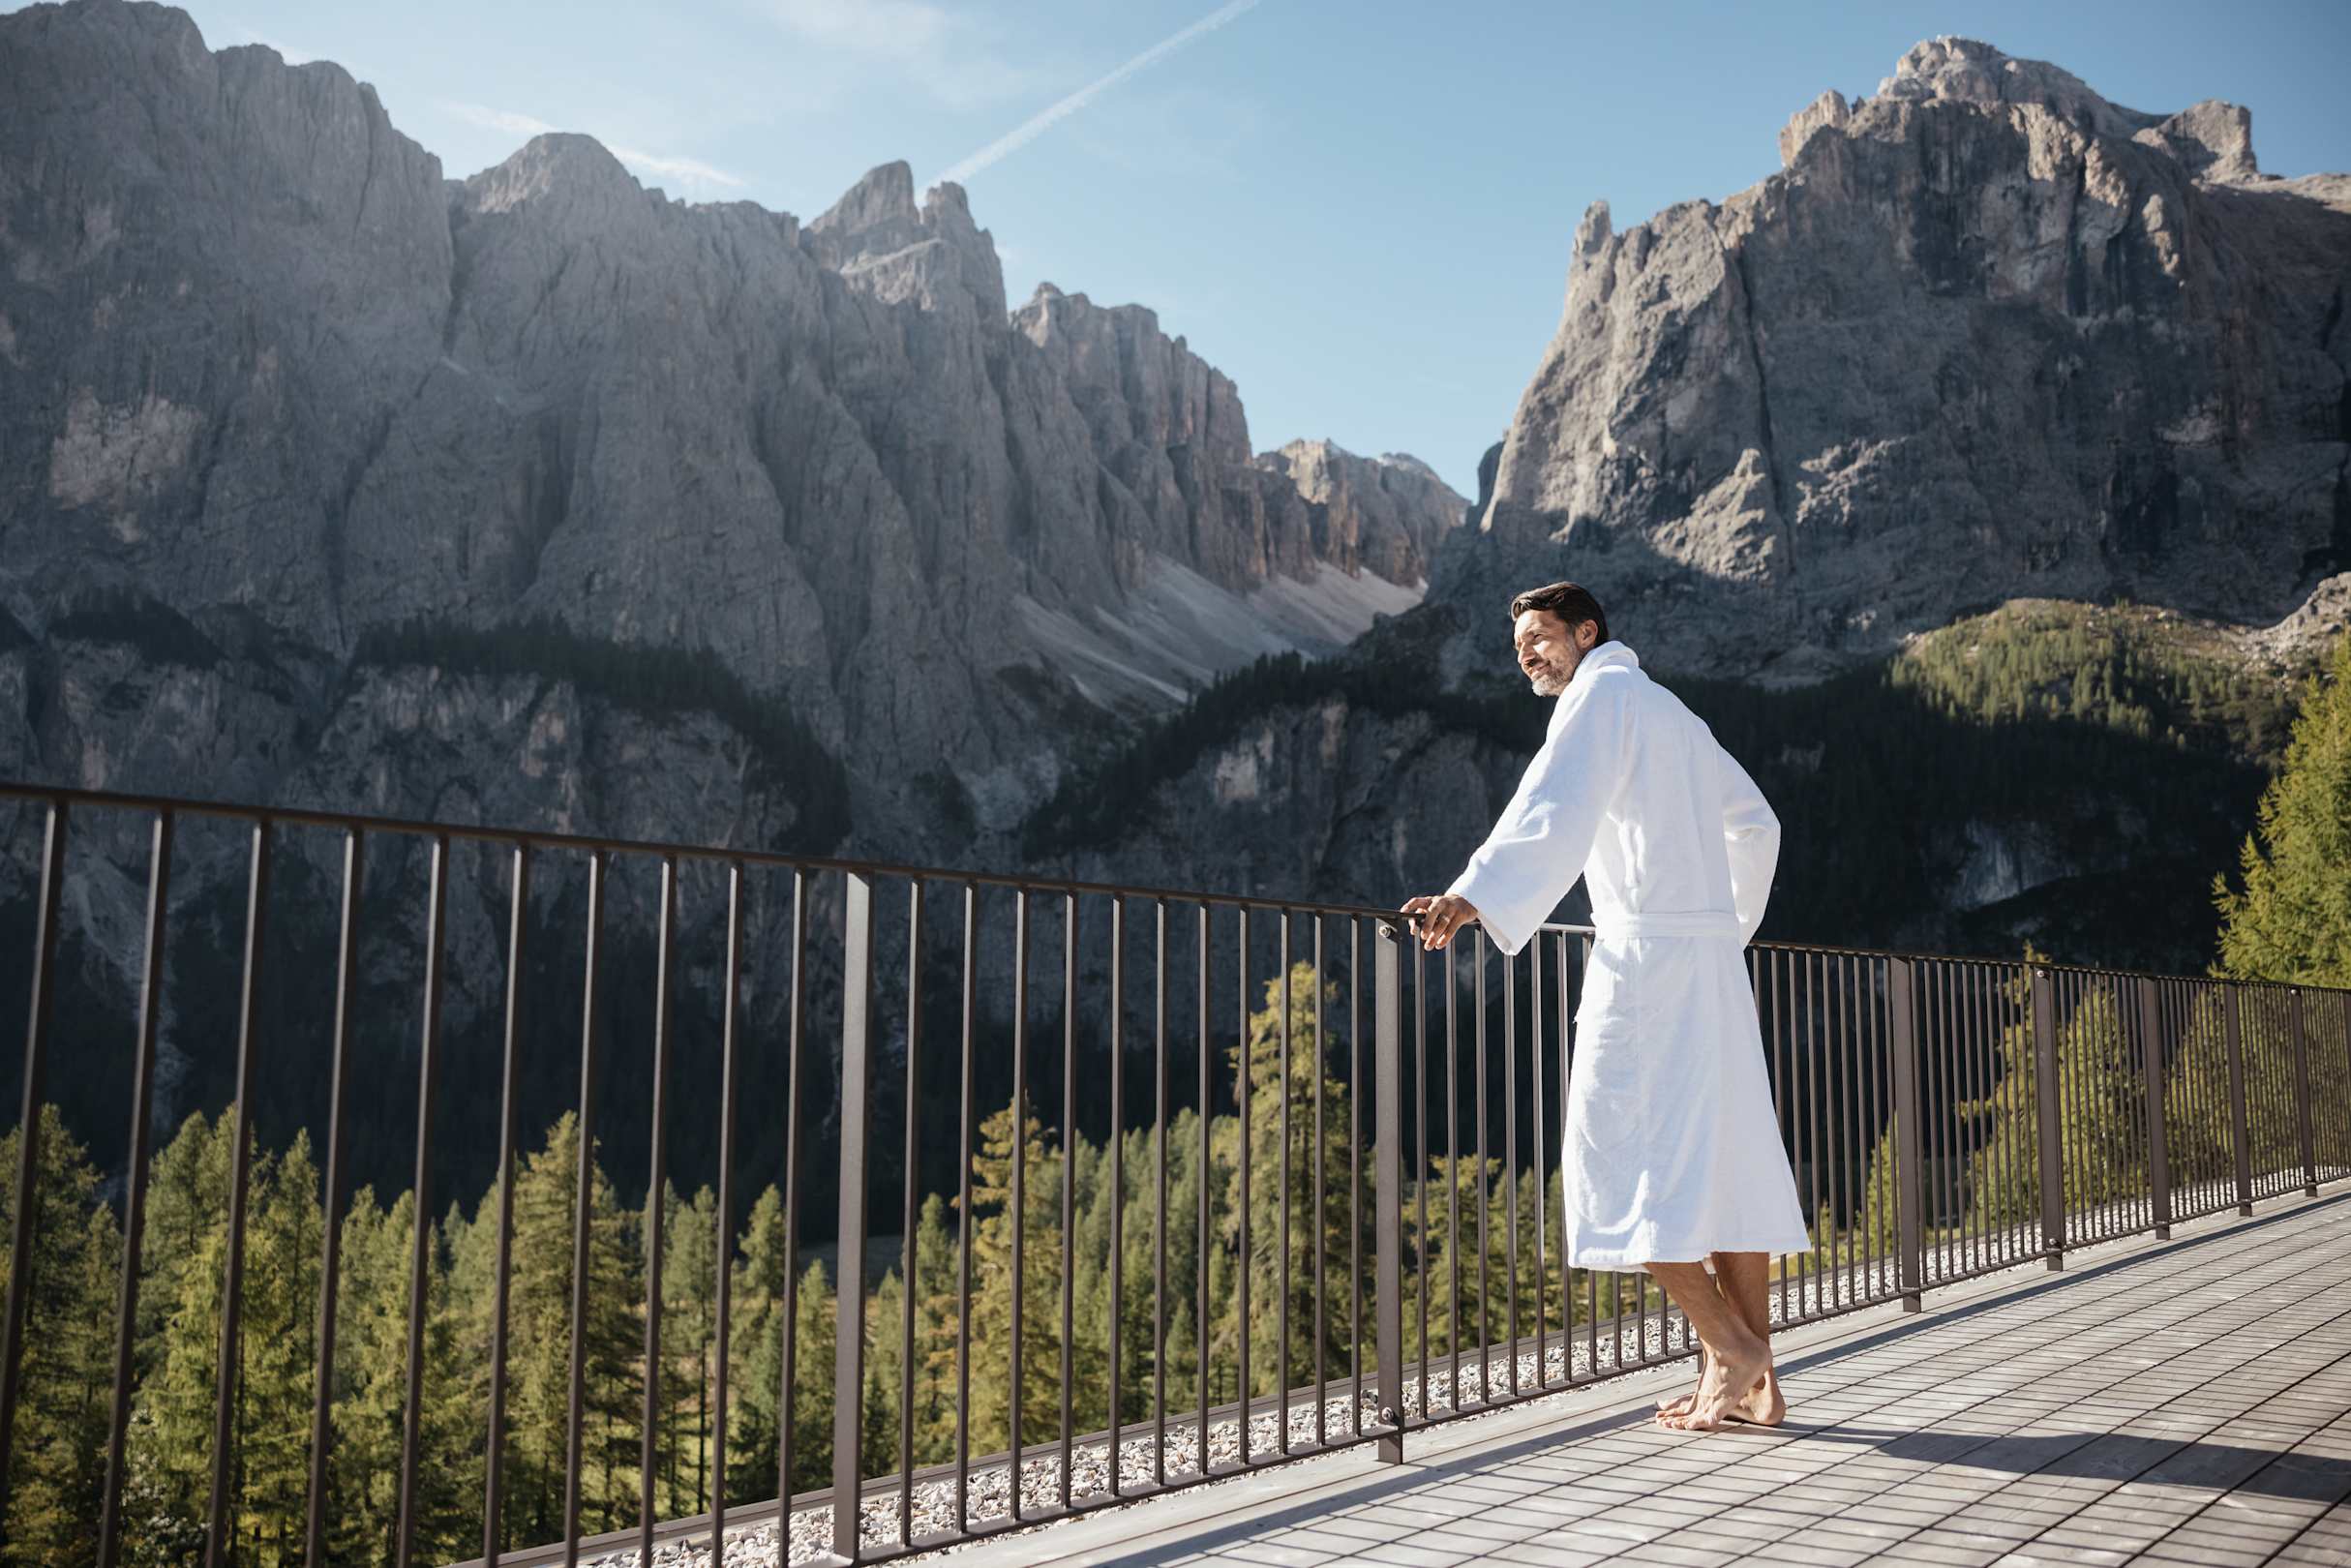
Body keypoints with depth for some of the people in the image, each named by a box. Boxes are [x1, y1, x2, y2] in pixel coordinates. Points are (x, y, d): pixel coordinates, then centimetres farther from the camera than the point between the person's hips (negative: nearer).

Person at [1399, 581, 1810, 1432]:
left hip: (1647, 953, -9)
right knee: (1719, 1160, 7)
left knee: (1618, 1155, -6)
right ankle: (1754, 1381, 10)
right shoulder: (1672, 711, 24)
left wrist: (1476, 894, -36)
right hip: (1711, 956, 9)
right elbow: (1754, 825, 33)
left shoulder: (1603, 692, -4)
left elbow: (1555, 806, -23)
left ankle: (1728, 1346, -6)